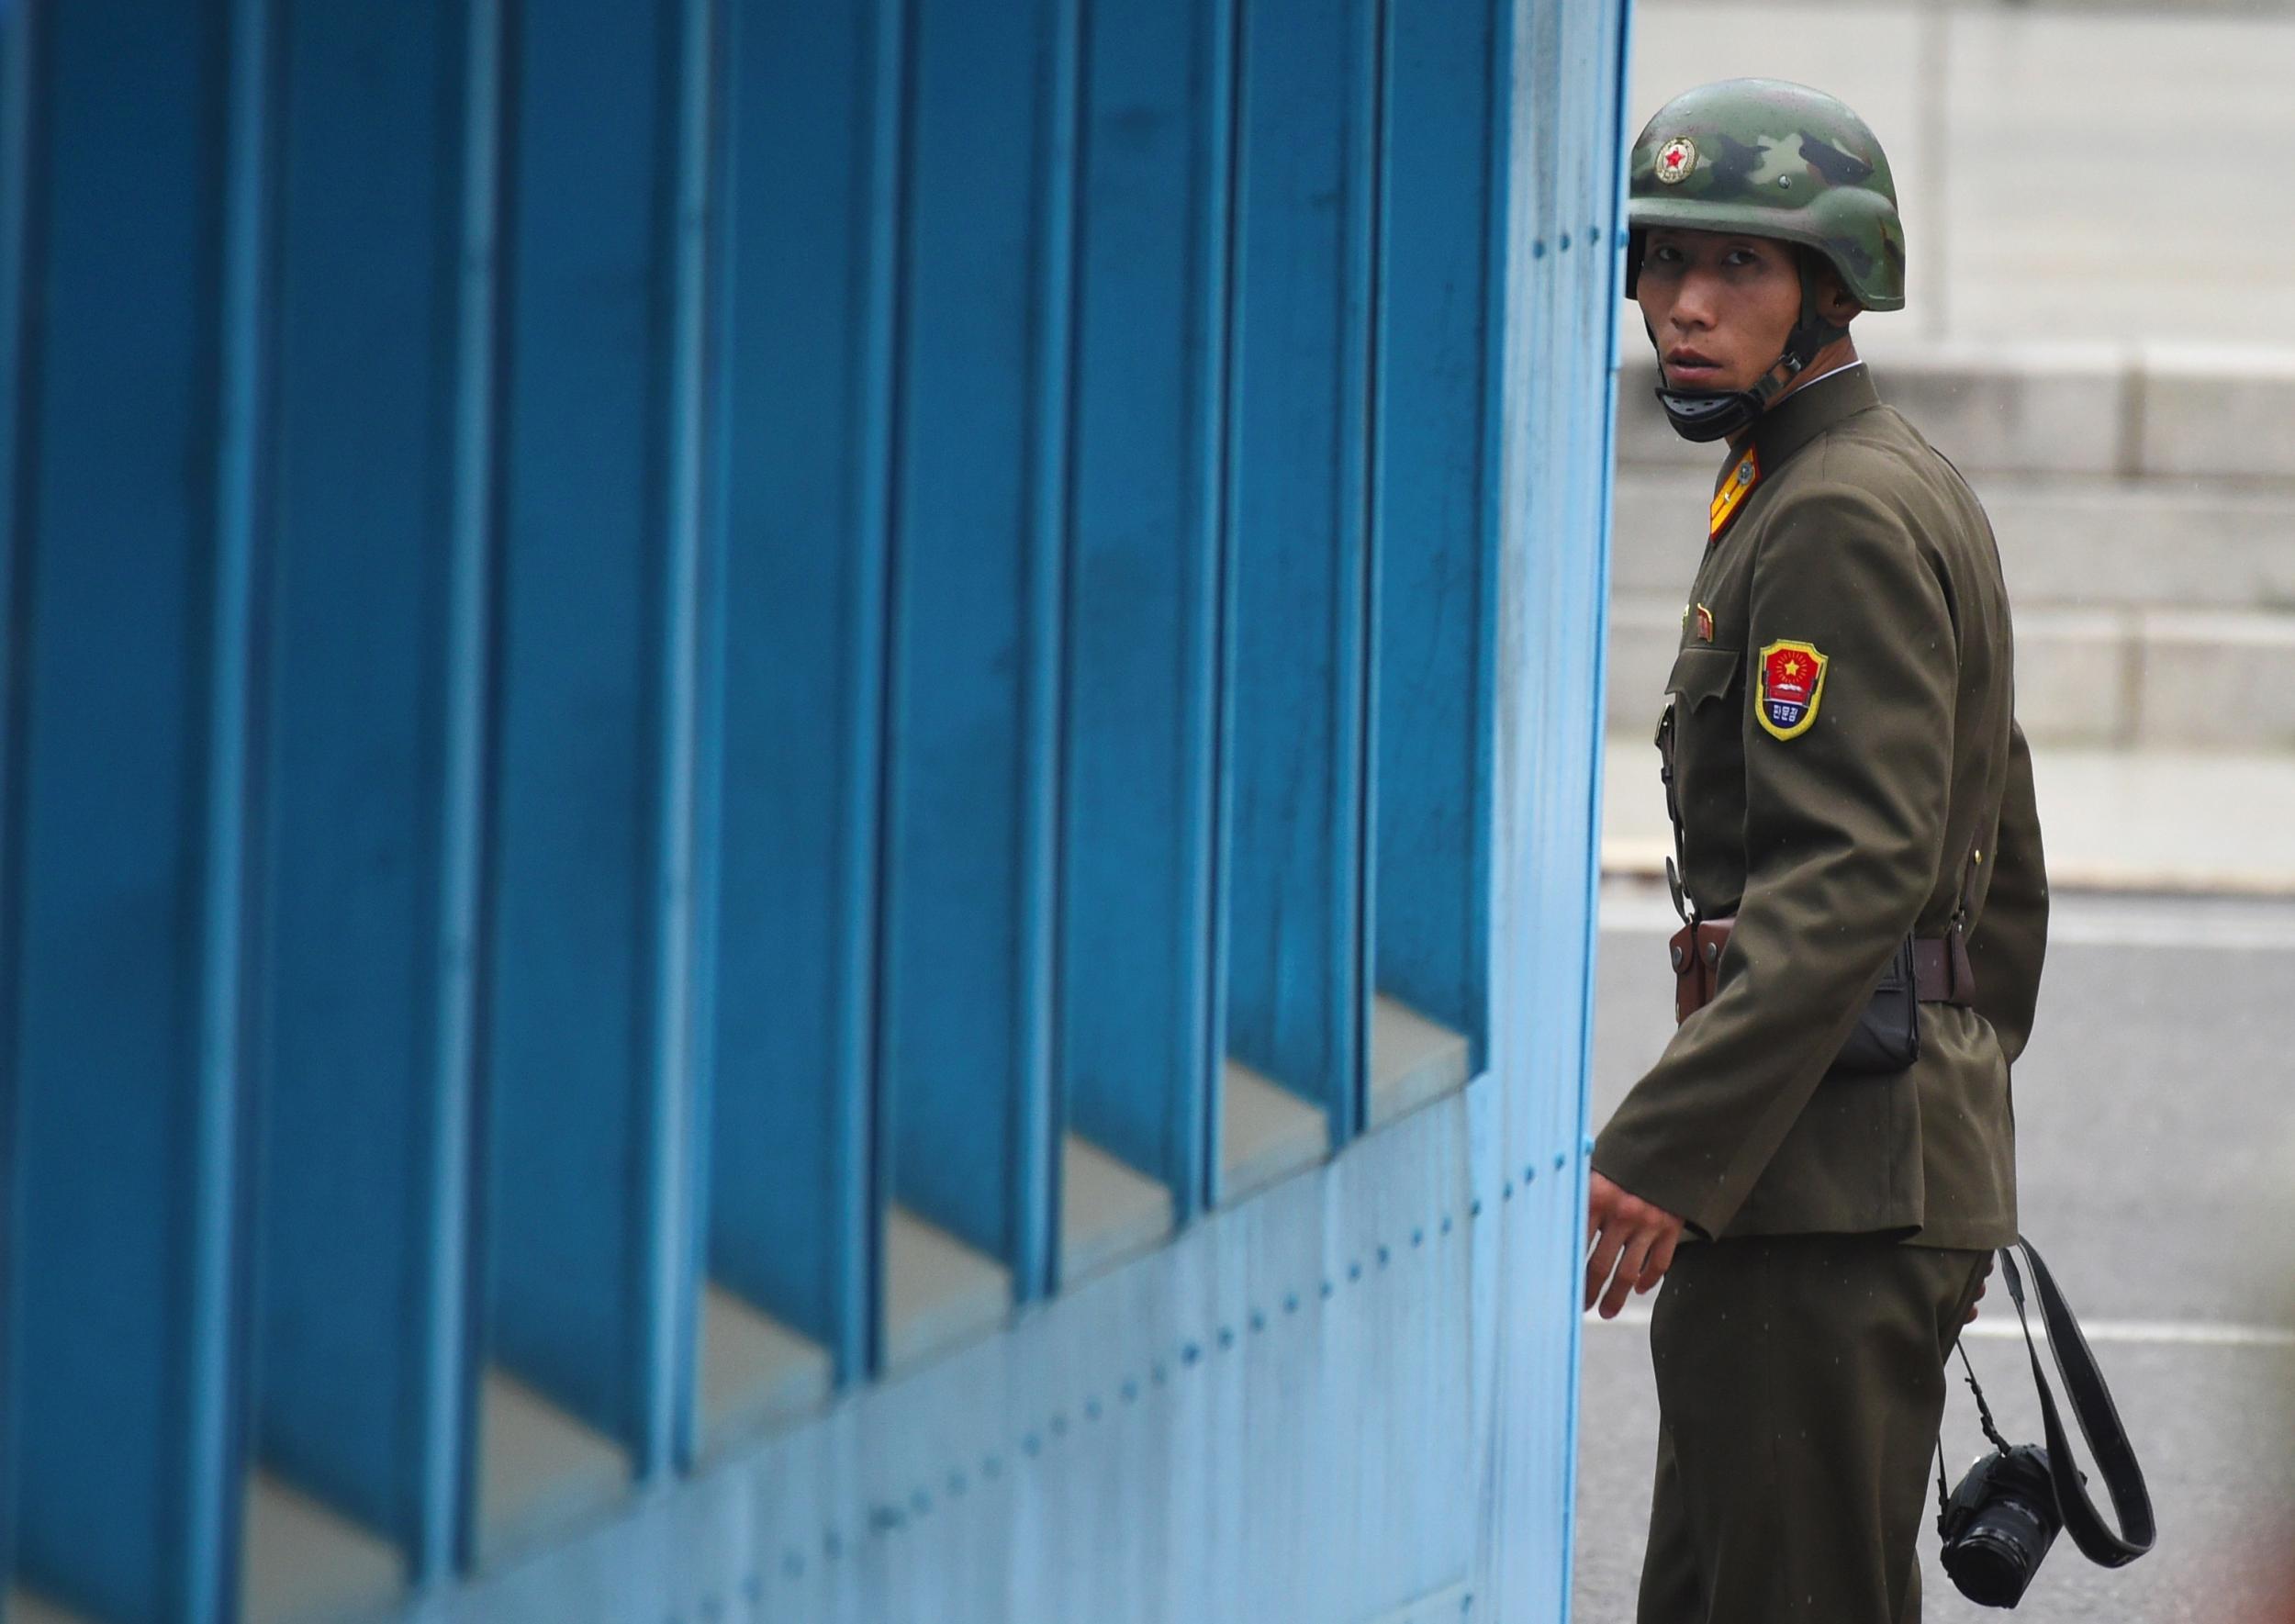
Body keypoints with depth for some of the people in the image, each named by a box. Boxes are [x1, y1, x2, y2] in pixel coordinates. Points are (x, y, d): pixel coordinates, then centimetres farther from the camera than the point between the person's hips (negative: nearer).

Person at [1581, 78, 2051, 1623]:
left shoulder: (1844, 521, -13)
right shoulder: (1912, 498, 20)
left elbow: (1850, 876, -23)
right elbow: (2003, 873, 26)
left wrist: (1662, 1154, -27)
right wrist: (1958, 1119, 29)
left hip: (1828, 1184, -11)